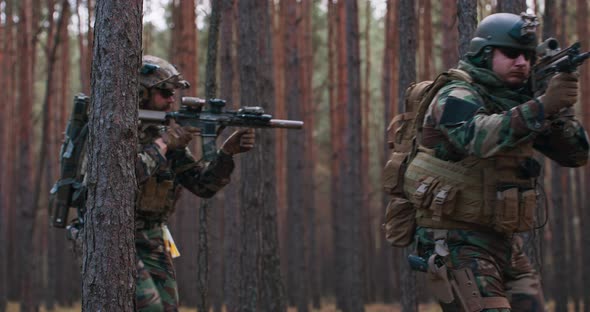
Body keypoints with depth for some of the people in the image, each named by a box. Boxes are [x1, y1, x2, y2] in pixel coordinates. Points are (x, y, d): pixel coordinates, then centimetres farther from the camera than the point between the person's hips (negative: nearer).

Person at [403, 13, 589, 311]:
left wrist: (560, 112, -10)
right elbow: (479, 137, -32)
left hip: (505, 243, 8)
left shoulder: (519, 103, 13)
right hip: (457, 244, -8)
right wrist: (543, 105, -40)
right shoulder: (457, 98, -9)